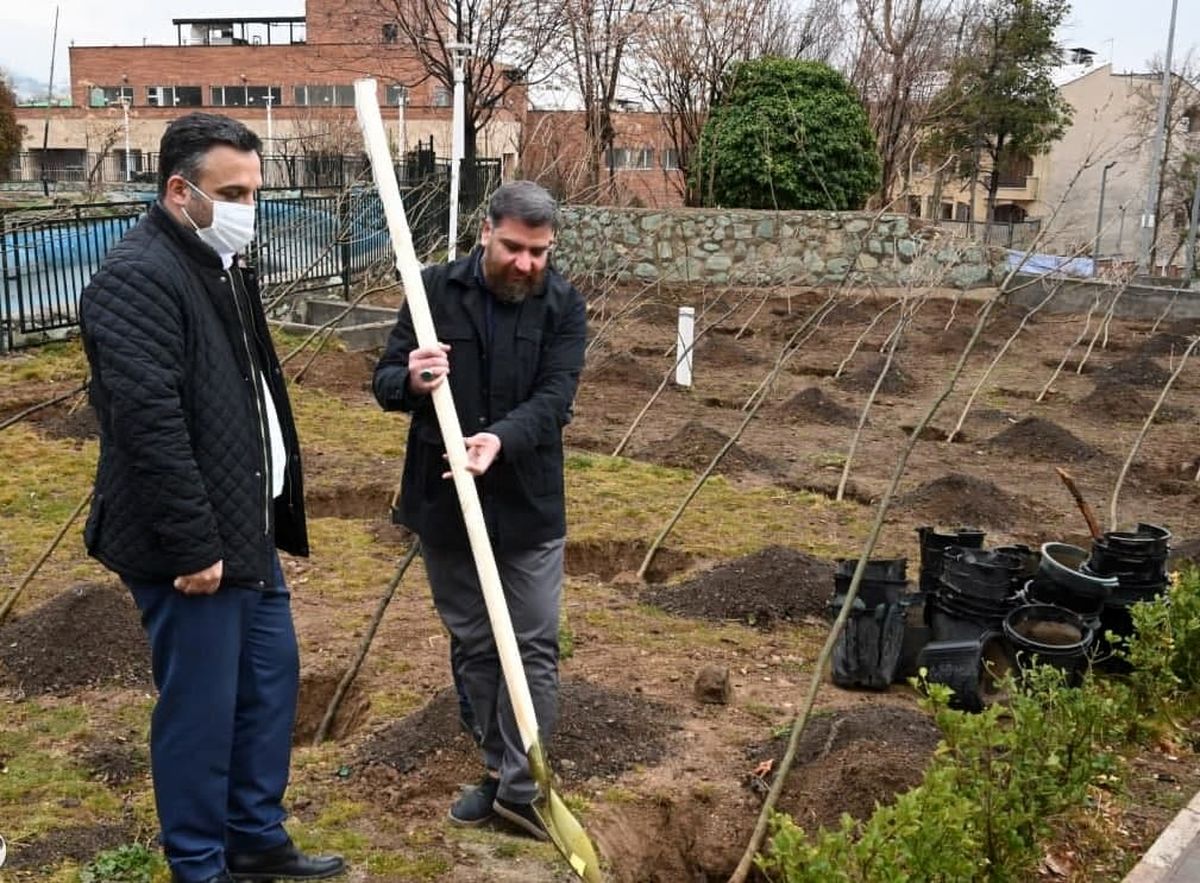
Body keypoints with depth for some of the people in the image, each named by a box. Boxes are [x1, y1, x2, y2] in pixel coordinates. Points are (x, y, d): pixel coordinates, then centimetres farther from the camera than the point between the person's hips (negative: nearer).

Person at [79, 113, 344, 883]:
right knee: (201, 708, 4)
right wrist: (193, 546, -23)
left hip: (246, 529, 10)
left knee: (271, 681, 18)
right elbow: (149, 425, -25)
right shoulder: (137, 279, -19)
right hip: (193, 548, -10)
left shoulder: (221, 265, 12)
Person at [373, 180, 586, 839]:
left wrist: (501, 438, -34)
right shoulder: (436, 289, -4)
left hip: (528, 505, -1)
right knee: (472, 644, 14)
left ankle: (519, 787, 14)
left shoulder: (563, 305, -5)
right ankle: (497, 767, 31)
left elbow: (554, 398, -15)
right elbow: (385, 382, -2)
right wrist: (411, 381, -26)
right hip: (442, 502, 1)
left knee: (533, 649, 2)